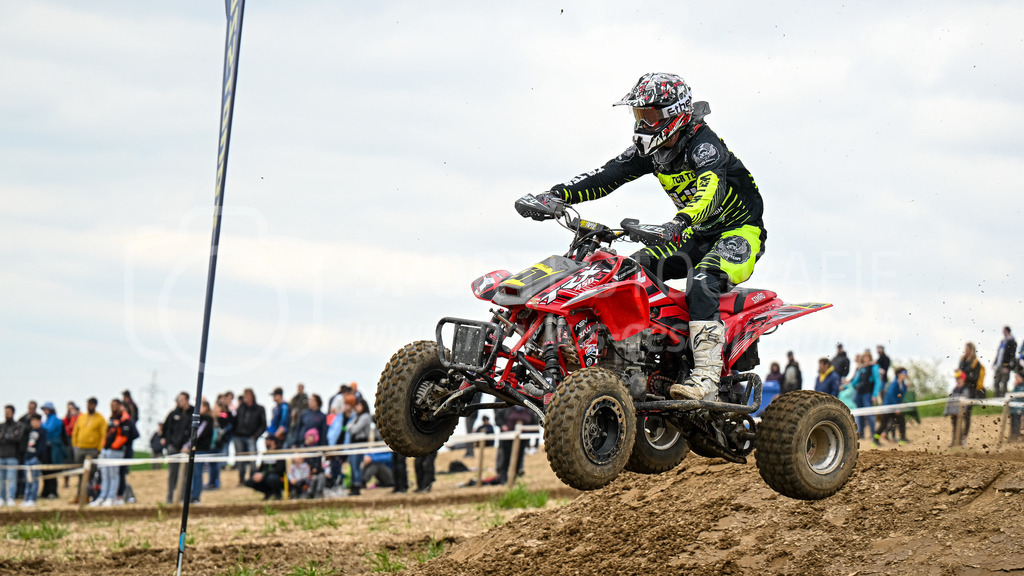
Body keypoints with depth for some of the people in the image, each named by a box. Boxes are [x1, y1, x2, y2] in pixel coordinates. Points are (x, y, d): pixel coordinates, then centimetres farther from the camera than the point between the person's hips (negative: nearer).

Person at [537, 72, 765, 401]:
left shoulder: (704, 145, -23)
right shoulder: (651, 149, 3)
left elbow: (710, 192, -41)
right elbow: (607, 175, -2)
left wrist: (679, 222, -61)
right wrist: (558, 194, -17)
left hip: (740, 231, -9)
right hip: (699, 235, 9)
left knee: (701, 281, -34)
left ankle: (706, 376, -43)